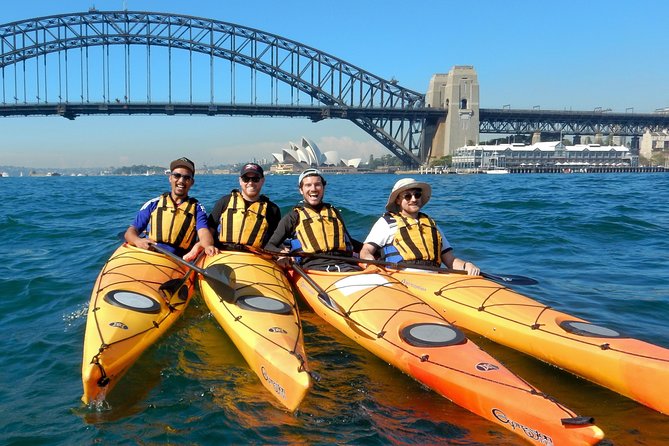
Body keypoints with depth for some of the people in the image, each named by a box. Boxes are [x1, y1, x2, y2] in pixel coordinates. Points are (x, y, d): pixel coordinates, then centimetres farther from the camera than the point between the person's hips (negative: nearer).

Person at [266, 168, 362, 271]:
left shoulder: (334, 212, 27)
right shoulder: (293, 217, 15)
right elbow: (270, 246, 11)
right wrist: (281, 253, -12)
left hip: (343, 264, 3)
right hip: (311, 266, -3)